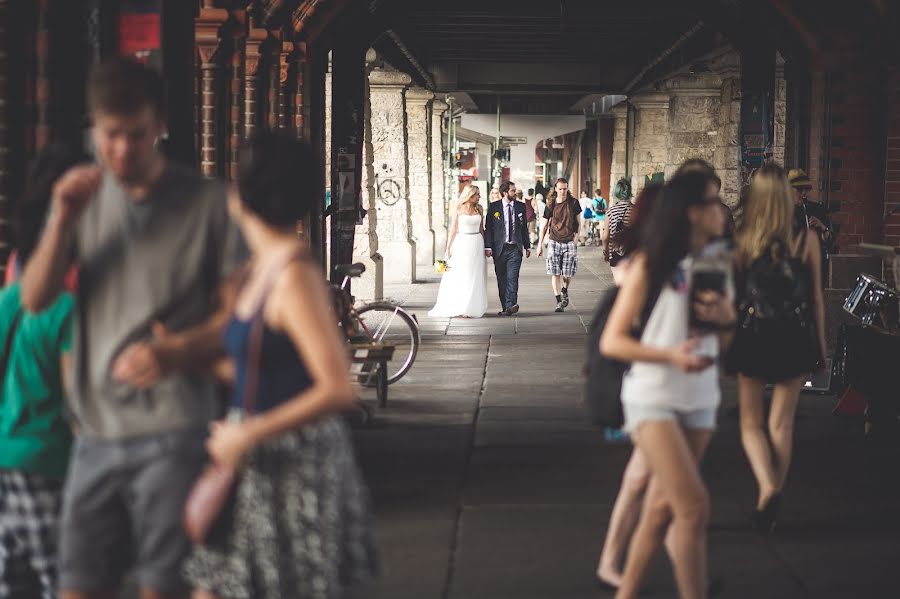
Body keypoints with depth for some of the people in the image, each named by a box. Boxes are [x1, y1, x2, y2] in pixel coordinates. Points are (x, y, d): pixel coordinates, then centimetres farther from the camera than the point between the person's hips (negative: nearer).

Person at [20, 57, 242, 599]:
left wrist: (179, 350, -21)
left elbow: (236, 312, -2)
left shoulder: (207, 202, -5)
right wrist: (63, 219, -10)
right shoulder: (83, 195, 8)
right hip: (98, 432, 4)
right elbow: (35, 300, 5)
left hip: (172, 431, -4)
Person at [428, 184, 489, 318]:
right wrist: (448, 248, -3)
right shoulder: (459, 209, -2)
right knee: (461, 276, -2)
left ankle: (472, 308, 5)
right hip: (462, 244, -3)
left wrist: (485, 246, 10)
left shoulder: (479, 208, 8)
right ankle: (460, 307, 3)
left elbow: (481, 228, 13)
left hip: (477, 244, 3)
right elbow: (453, 229, 0)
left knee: (475, 276, 1)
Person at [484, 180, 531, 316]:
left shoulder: (520, 206, 7)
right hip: (499, 248, 0)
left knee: (512, 278, -13)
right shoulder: (493, 207, 0)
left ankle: (511, 305, -21)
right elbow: (488, 228, 1)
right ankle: (505, 307, 11)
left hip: (515, 248, 0)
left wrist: (527, 246, 14)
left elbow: (524, 227, 14)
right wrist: (488, 246, -7)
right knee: (502, 279, 5)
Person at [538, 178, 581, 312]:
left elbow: (578, 223, 11)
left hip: (569, 242, 0)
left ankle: (564, 291, 29)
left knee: (568, 273, -2)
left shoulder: (573, 203, 3)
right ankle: (559, 301, 0)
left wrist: (576, 237, -2)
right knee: (555, 273, -5)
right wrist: (540, 244, 7)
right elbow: (545, 225, 9)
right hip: (554, 241, 0)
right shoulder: (551, 204, 3)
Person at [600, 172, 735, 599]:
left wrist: (725, 318, -6)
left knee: (662, 507, 9)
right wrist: (671, 355, -24)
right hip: (653, 399, -6)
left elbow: (723, 342, 17)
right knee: (694, 505, -16)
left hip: (699, 399, 6)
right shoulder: (651, 266, -9)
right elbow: (611, 341, -10)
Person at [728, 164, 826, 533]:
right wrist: (821, 344, 11)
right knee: (781, 424, 11)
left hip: (750, 339, -1)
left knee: (751, 423, 12)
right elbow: (816, 298, 1)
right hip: (793, 340, 1)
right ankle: (770, 507, 14)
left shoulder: (740, 240, -7)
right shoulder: (807, 241, -5)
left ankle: (767, 486, -13)